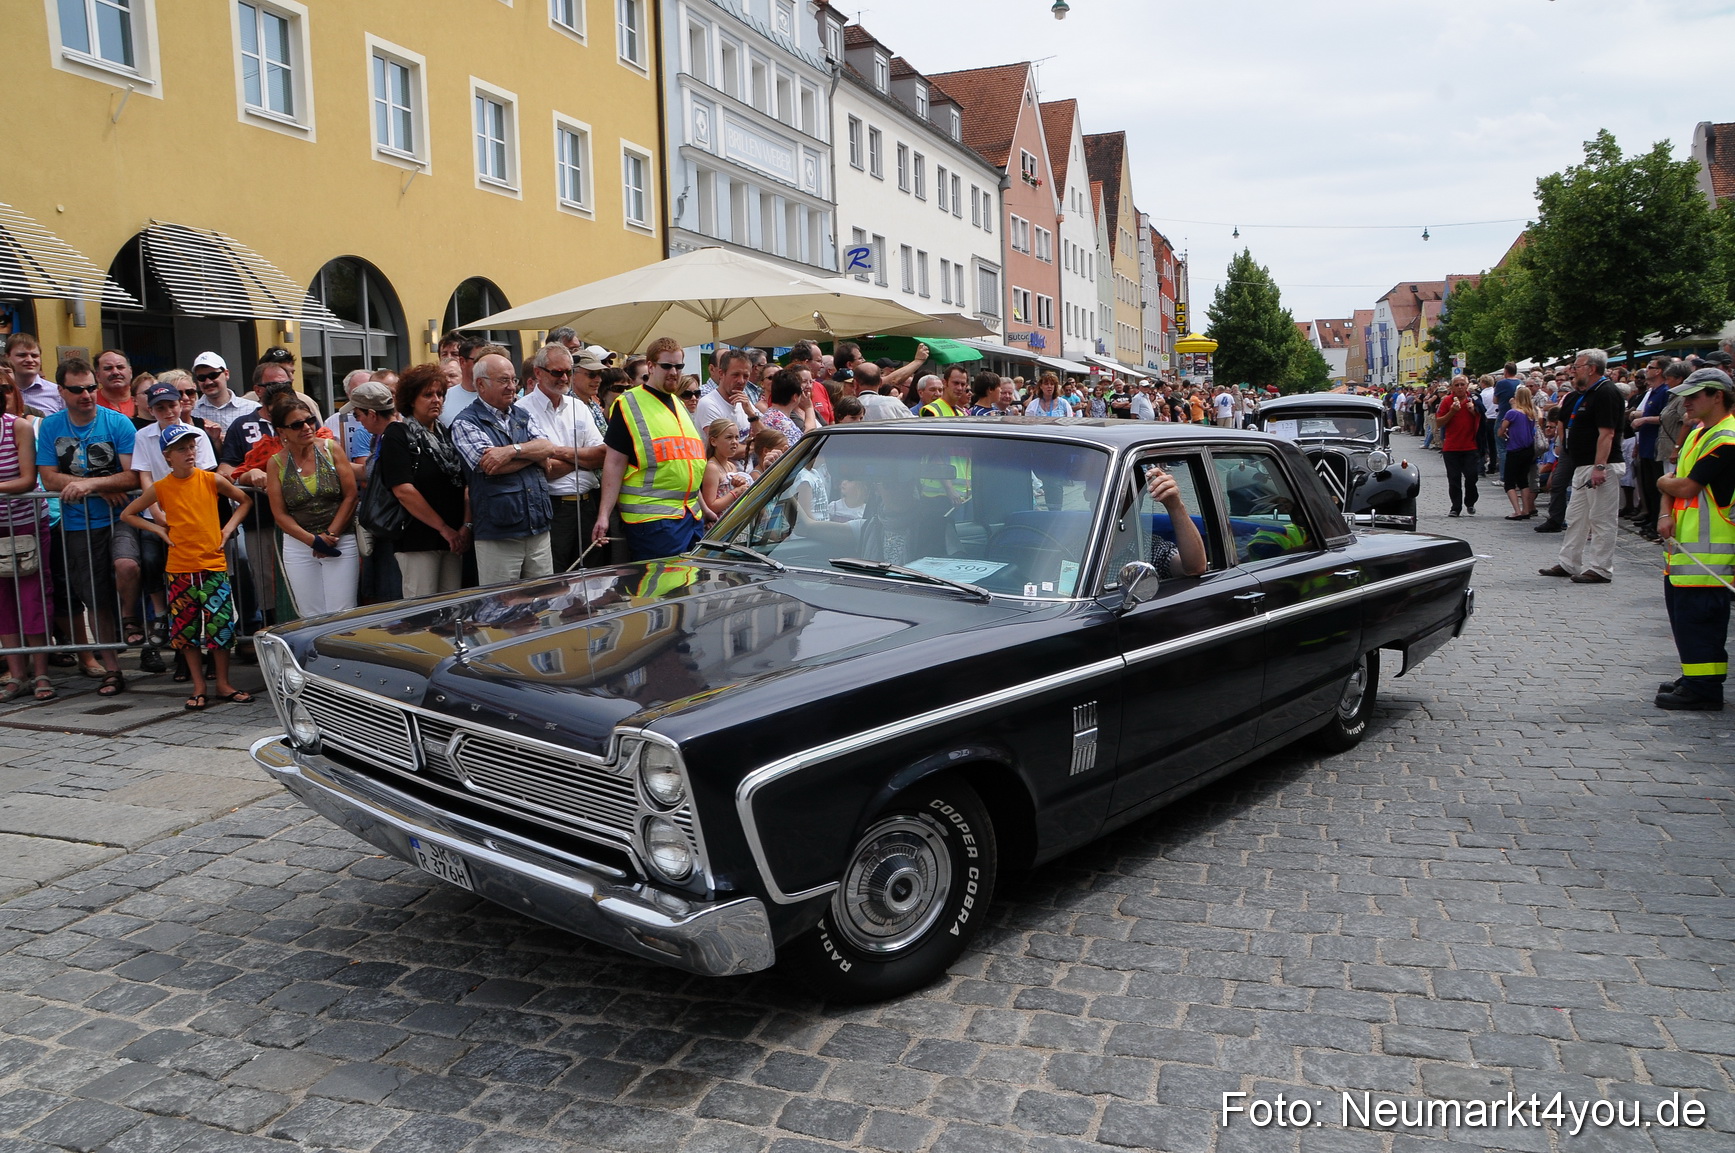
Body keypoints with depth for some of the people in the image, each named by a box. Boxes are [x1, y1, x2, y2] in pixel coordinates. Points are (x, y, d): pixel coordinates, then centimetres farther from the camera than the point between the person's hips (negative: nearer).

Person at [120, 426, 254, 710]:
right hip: (180, 569, 1)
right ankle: (199, 688, 15)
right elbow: (127, 514, 12)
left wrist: (229, 527, 1)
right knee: (187, 629, 6)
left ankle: (223, 684, 13)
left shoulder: (211, 480, -1)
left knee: (220, 625, 0)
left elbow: (245, 501, 12)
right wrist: (159, 529, 1)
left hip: (213, 565, -1)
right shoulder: (160, 488, 0)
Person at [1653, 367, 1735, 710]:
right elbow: (1673, 484, 15)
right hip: (1684, 542, 10)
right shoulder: (1697, 434, 16)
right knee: (1680, 608, 16)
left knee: (1698, 613, -8)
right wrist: (1667, 514, -3)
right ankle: (1694, 678, 27)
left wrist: (1664, 483, 3)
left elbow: (1687, 487, -19)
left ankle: (1704, 688, -2)